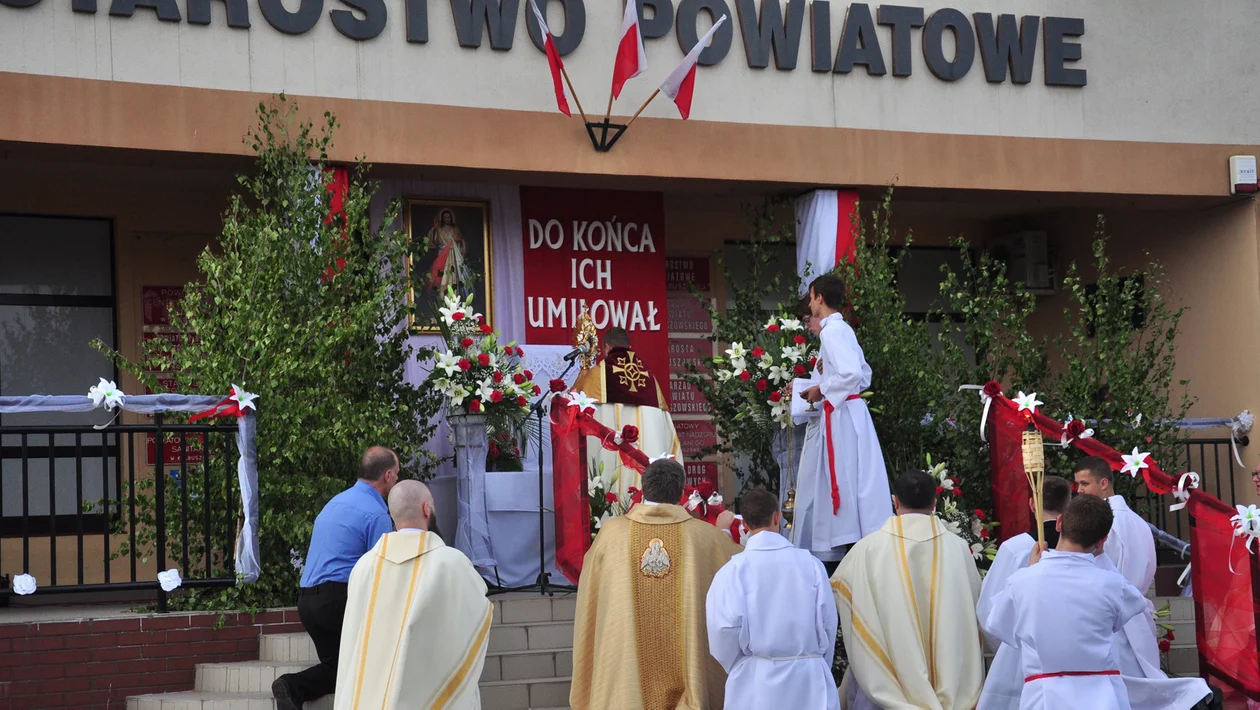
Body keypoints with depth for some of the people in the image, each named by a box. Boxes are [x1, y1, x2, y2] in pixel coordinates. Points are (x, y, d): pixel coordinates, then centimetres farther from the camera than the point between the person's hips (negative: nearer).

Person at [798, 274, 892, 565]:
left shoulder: (832, 331, -14)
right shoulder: (842, 329, 14)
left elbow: (853, 375, -24)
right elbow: (864, 374, 17)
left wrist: (822, 390, -11)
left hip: (842, 414, -10)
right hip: (848, 410, 10)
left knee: (845, 481, -7)